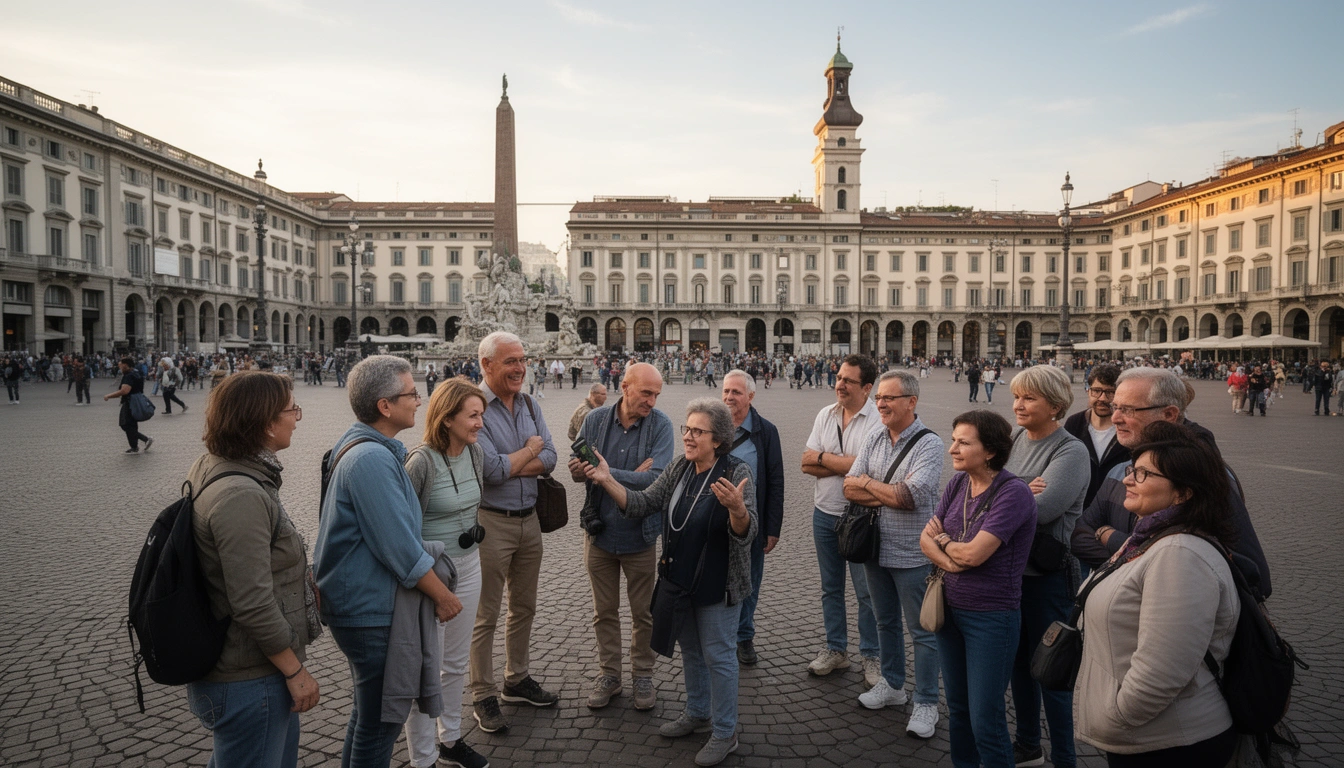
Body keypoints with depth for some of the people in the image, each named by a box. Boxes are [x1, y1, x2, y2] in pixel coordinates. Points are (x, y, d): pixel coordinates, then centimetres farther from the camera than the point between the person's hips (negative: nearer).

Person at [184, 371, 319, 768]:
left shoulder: (215, 468, 3)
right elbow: (253, 606, -28)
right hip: (248, 684, -10)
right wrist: (295, 671, -17)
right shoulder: (240, 496, -28)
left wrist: (301, 575, 14)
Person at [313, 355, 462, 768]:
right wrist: (442, 595, -13)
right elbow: (400, 549, -26)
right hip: (370, 610, -10)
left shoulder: (367, 447, 7)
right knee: (381, 719, 6)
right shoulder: (372, 459, -25)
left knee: (370, 711, 25)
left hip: (363, 603, 10)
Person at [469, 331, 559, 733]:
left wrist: (509, 466, -16)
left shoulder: (529, 404, 7)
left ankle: (517, 680, 35)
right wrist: (529, 450, -7)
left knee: (524, 607, 19)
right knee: (485, 615, 5)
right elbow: (492, 470, -23)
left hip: (529, 519, 7)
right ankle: (483, 696, 19)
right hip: (490, 522, -7)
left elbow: (549, 458, -1)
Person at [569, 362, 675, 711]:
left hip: (640, 534, -2)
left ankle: (642, 675, 32)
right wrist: (631, 475, -21)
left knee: (643, 613, 13)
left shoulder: (660, 424, -13)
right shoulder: (595, 420, -6)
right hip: (600, 530, 2)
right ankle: (609, 675, 33)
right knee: (604, 612, 16)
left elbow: (657, 478, -23)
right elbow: (577, 470, -9)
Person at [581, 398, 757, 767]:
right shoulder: (679, 469, -1)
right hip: (680, 580, 6)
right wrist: (608, 481, -15)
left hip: (718, 585, -6)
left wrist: (736, 507, -46)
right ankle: (697, 713, 42)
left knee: (717, 656, 5)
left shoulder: (736, 472, -18)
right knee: (690, 649, 21)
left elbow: (747, 532, -24)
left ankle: (725, 733, 23)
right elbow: (642, 504, -2)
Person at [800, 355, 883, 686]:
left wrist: (823, 457, -11)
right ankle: (836, 650, 31)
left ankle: (871, 656, 21)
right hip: (824, 513, 6)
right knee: (830, 587, 17)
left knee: (867, 591, 5)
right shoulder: (825, 415, 3)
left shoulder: (877, 420, -15)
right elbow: (806, 464, -2)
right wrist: (845, 466, -17)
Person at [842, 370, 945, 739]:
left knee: (922, 631, 7)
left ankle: (926, 703, 21)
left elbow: (911, 496, -26)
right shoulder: (874, 437, 2)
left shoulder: (929, 443, -15)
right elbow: (850, 488, -4)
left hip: (912, 555, -6)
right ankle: (892, 684, 38)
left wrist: (869, 484, -12)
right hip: (876, 548, 6)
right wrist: (890, 495, -18)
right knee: (886, 622, 21)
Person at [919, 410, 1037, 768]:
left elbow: (973, 553, -24)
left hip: (991, 617, -6)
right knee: (957, 708, 18)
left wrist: (943, 539, -5)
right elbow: (926, 538, 2)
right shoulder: (958, 483, 1)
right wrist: (949, 560, -17)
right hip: (950, 607, 6)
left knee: (985, 721, 3)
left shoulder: (1013, 493, -20)